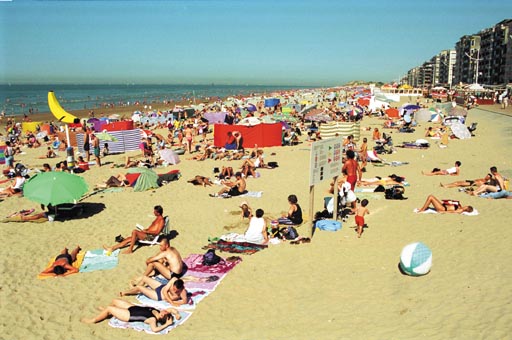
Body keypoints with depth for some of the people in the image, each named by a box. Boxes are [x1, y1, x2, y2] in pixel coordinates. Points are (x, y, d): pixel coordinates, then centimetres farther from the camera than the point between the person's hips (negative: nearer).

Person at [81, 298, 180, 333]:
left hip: (129, 316, -8)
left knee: (109, 309, -5)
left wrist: (167, 324, -44)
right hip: (133, 307, 8)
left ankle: (93, 320, 19)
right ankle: (107, 312, 51)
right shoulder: (158, 311, -12)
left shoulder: (153, 319, -30)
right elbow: (171, 309, -5)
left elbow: (154, 329, -47)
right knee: (115, 301, 18)